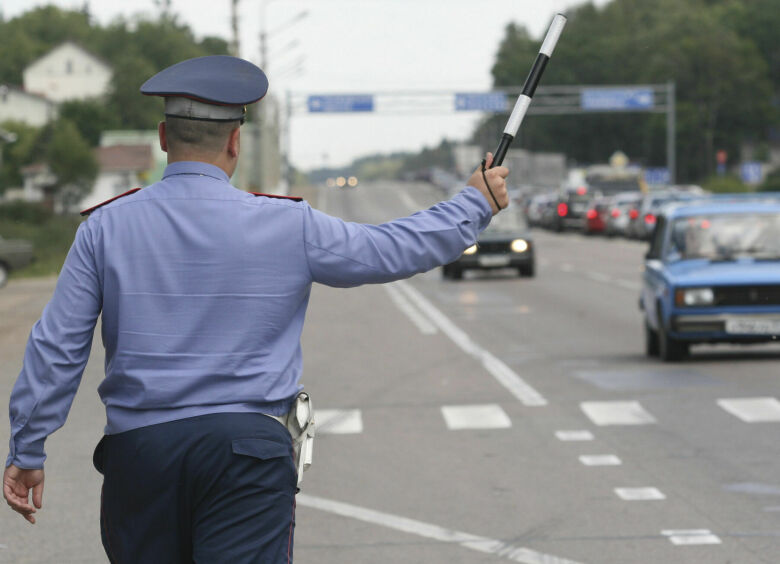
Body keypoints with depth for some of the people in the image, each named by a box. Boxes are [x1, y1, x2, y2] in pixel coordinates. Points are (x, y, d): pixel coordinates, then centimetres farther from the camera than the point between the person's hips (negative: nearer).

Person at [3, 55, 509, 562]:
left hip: (136, 445, 2)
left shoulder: (106, 227, 1)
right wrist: (477, 205, 24)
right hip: (247, 447, -2)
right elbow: (395, 251, 8)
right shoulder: (287, 226, -3)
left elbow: (56, 348, 2)